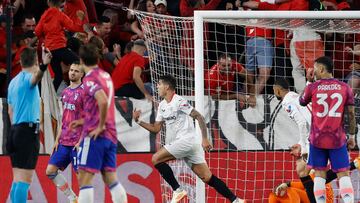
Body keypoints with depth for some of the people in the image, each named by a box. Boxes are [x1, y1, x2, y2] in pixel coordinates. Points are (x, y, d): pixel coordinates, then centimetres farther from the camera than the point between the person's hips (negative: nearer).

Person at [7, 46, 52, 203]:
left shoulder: (13, 82, 16)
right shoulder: (28, 77, -9)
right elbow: (35, 77, -35)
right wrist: (44, 66, -55)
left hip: (15, 130, 8)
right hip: (29, 129, -8)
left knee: (17, 179, 11)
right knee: (24, 180, -11)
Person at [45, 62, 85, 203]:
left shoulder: (84, 92, -8)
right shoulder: (65, 92, 15)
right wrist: (57, 139, 15)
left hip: (77, 142, -8)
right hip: (64, 142, 8)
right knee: (50, 170, 5)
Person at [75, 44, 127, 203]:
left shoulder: (90, 79, -10)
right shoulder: (106, 76, 14)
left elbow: (103, 101, -27)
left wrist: (100, 126, -17)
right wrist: (83, 121, 31)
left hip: (95, 135, -8)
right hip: (110, 136, 8)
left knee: (84, 180, -8)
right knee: (111, 180, 8)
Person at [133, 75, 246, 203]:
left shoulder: (179, 102, -10)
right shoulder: (162, 106, 17)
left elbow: (199, 117, -13)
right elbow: (156, 129, 20)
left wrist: (205, 139, -19)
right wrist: (138, 121, 10)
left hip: (186, 140, -8)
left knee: (156, 159, -12)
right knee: (207, 178, 3)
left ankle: (177, 190, -10)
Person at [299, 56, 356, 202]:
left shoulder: (312, 87, -3)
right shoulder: (345, 88, 0)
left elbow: (302, 102, 18)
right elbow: (351, 113, 0)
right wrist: (352, 136, 9)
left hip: (317, 139, 0)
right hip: (337, 139, 0)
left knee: (319, 174, 7)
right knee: (343, 174, 1)